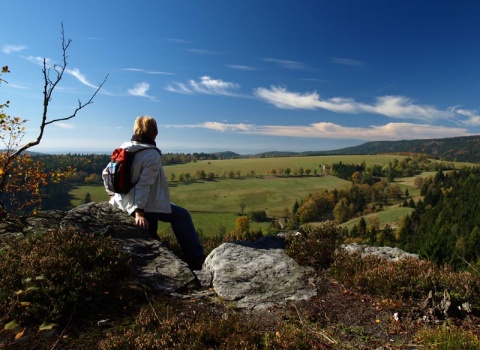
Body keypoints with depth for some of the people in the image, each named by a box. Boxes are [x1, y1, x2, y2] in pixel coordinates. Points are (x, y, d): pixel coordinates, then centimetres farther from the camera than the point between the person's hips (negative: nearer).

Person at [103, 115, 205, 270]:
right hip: (143, 205, -8)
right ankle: (196, 258, 4)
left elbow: (107, 173, 10)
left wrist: (112, 195, 20)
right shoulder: (152, 155, -16)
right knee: (181, 215, 1)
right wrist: (139, 212, -26)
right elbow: (144, 184, -24)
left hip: (121, 202, 9)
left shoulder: (124, 148, 5)